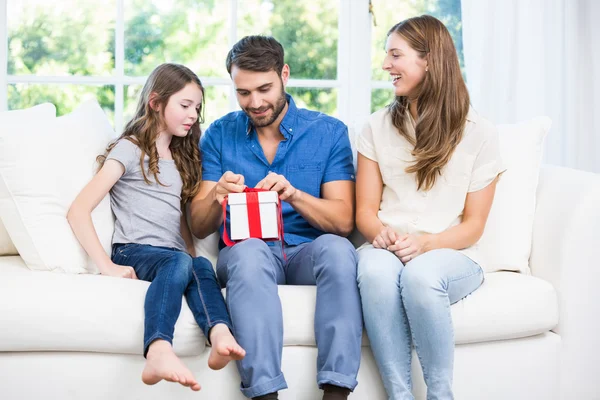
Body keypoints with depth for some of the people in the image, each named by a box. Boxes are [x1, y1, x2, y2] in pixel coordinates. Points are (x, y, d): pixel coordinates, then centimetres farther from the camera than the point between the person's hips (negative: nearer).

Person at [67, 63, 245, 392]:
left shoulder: (180, 157, 28)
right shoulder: (130, 149, 6)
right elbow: (78, 211, -3)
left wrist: (192, 253, 9)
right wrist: (106, 266, -14)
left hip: (175, 256, 5)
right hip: (134, 252, -5)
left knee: (201, 265, -31)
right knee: (178, 262, -38)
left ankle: (220, 335, -60)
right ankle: (159, 351, -63)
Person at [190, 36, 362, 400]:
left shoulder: (329, 132, 4)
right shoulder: (220, 135, 7)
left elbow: (343, 221, -4)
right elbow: (199, 227, 5)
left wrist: (294, 195, -22)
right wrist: (217, 196, -18)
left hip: (306, 253, 0)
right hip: (245, 253, 0)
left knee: (337, 248, -33)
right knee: (250, 249, -35)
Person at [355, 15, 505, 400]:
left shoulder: (478, 132, 2)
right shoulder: (378, 127, 10)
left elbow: (473, 224, 1)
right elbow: (365, 209, 8)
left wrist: (425, 243, -18)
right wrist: (381, 232, -16)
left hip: (451, 254, -2)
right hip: (387, 249, 2)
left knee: (421, 275, -38)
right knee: (376, 270, -36)